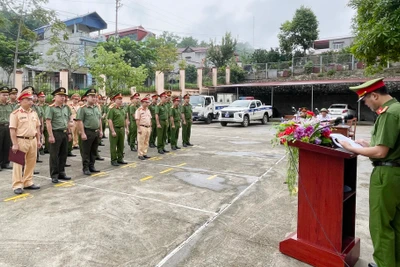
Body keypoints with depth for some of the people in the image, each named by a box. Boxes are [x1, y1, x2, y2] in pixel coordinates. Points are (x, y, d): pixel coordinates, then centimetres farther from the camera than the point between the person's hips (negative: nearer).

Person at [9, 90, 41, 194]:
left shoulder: (34, 113, 10)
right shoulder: (15, 113, -8)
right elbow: (12, 130, -11)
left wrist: (38, 140, 11)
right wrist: (15, 144, -15)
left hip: (33, 140, 6)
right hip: (21, 141, -6)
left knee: (31, 163, 12)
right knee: (18, 164, 1)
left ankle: (28, 182, 23)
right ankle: (17, 185, 6)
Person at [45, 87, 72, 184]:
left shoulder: (66, 108, 12)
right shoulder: (51, 108, -8)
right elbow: (48, 122, -13)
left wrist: (69, 133, 14)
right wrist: (51, 136, -18)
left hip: (65, 133, 7)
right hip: (56, 133, -7)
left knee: (63, 154, 12)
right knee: (54, 155, 1)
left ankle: (61, 173, 24)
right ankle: (54, 175, 9)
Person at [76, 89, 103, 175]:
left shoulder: (97, 108, 13)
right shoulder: (83, 108, -9)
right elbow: (79, 121, -14)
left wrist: (100, 130, 12)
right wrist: (82, 133, -18)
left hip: (96, 132, 7)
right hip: (88, 132, -7)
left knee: (94, 151, 13)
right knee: (86, 152, 2)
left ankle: (91, 166, 24)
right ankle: (85, 168, 9)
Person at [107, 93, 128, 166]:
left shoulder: (122, 109, 14)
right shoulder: (112, 109, -9)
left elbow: (125, 119, 20)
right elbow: (110, 121, -15)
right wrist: (113, 131, -19)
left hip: (122, 129, 7)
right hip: (115, 129, -7)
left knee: (121, 145, 12)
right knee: (113, 146, 1)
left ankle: (120, 159, 23)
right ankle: (113, 160, 8)